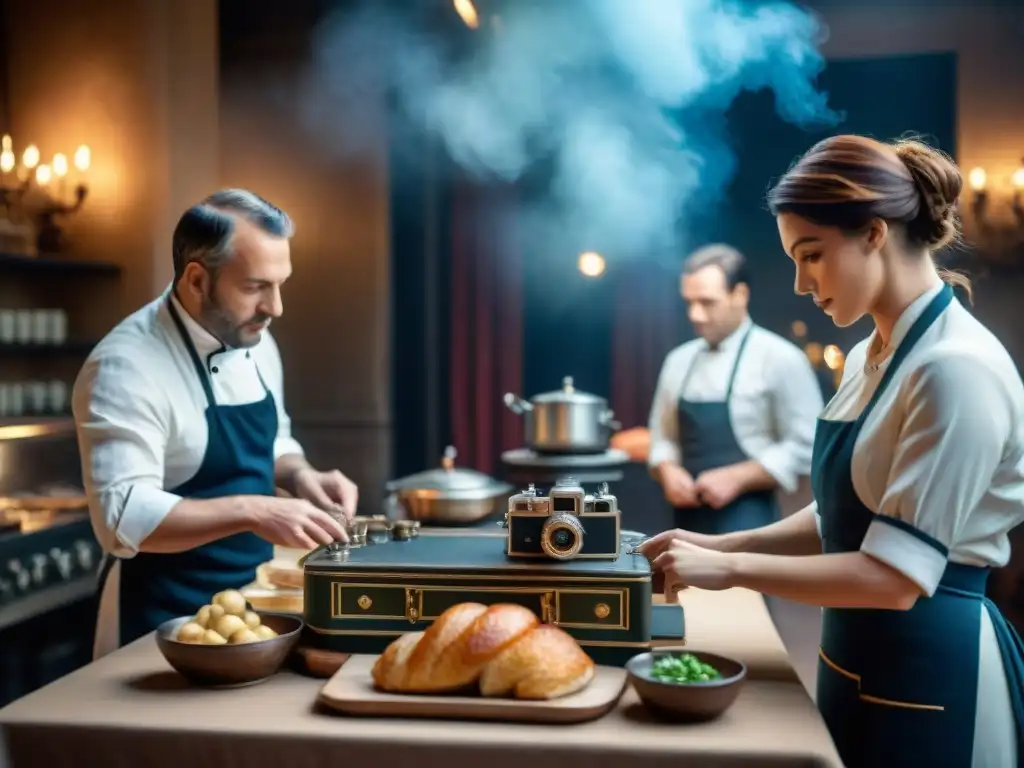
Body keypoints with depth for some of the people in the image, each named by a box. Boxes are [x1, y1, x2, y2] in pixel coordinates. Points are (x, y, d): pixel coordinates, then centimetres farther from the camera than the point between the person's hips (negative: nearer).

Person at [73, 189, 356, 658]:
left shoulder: (256, 344, 2)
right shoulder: (126, 368, -21)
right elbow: (122, 517, -28)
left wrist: (299, 476, -5)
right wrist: (251, 511, -34)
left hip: (250, 602, 7)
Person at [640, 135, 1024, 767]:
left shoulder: (957, 368, -22)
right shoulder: (870, 358, 5)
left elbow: (895, 576, -24)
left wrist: (730, 568, -19)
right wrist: (721, 544, -1)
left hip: (932, 672, -8)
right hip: (859, 656, 8)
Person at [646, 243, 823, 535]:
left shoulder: (780, 359, -6)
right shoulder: (678, 361, 11)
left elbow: (805, 448, -9)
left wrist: (737, 478, -16)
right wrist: (668, 472, -3)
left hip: (747, 525, -5)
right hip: (689, 523, 5)